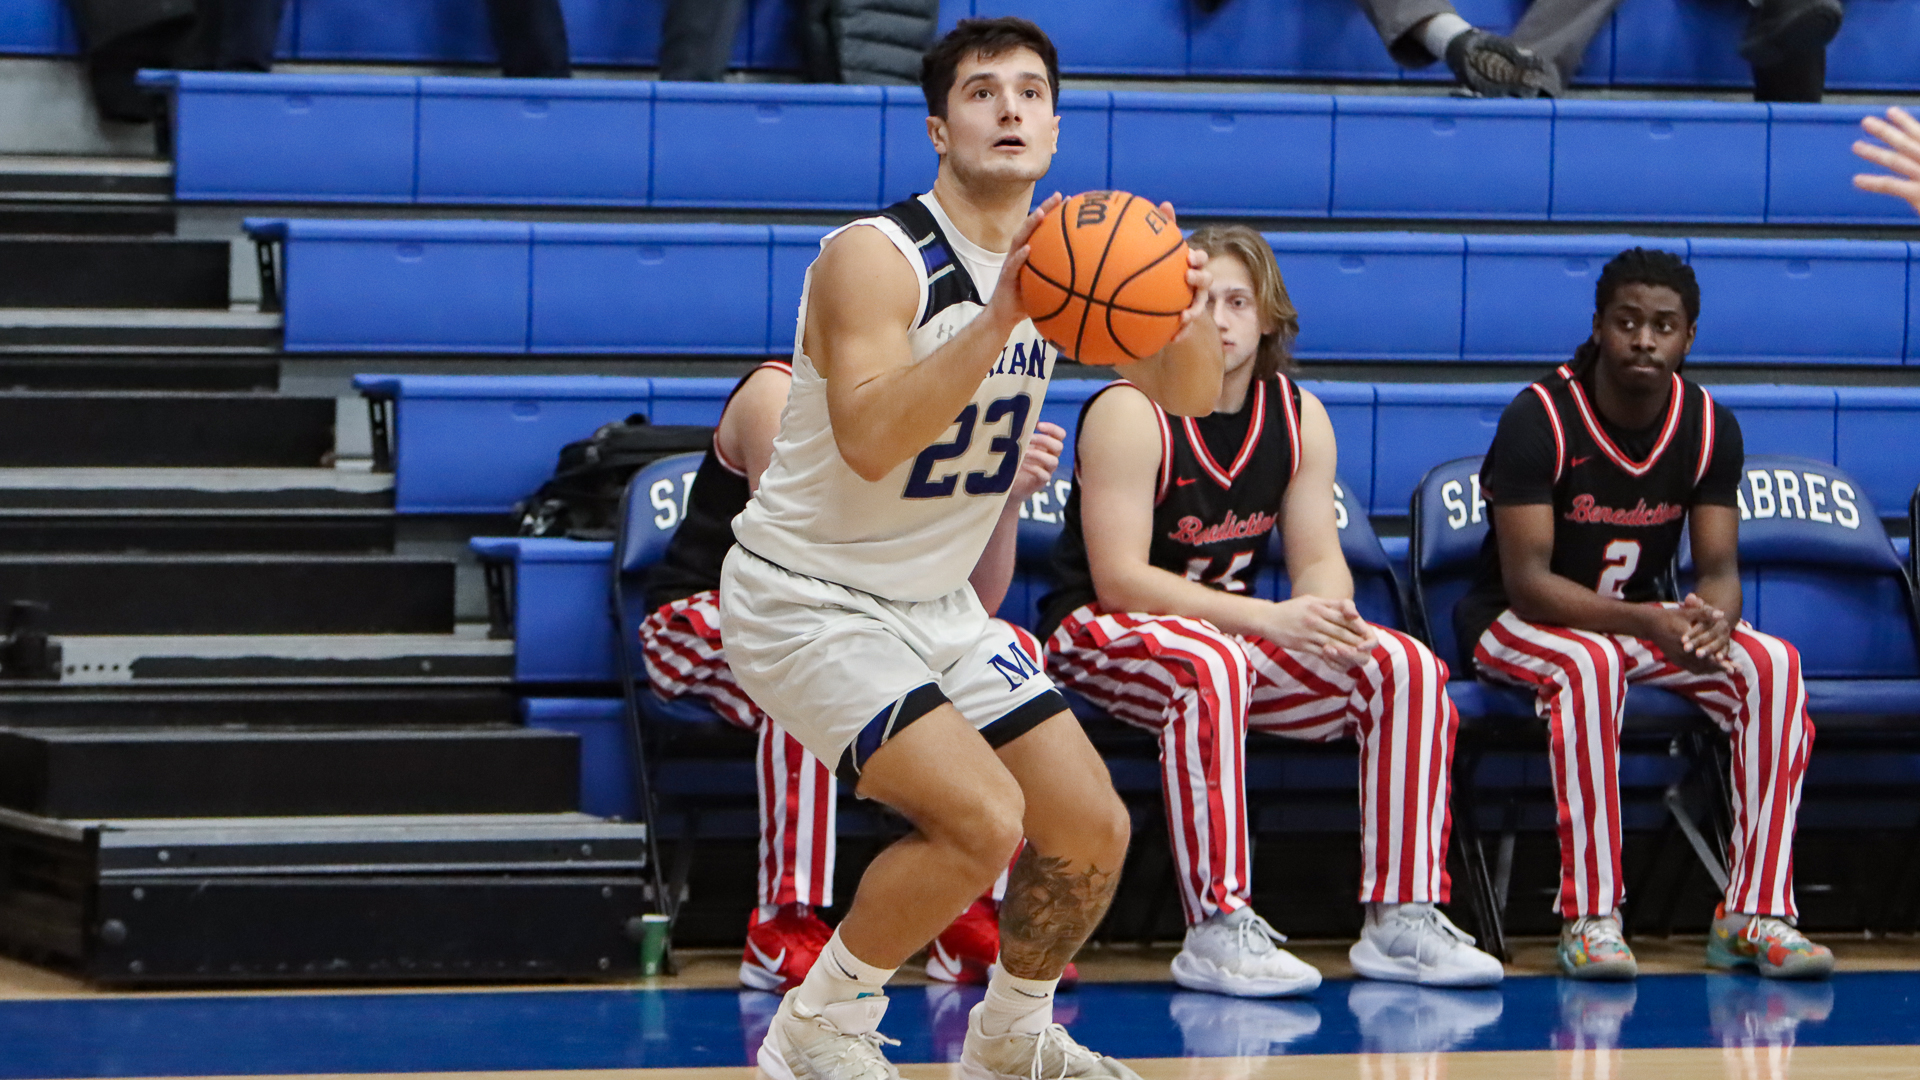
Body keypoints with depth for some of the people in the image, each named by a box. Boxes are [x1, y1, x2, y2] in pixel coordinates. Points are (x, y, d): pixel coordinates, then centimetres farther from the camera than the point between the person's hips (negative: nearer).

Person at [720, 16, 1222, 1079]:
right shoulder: (876, 257, -22)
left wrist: (1186, 314, -19)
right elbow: (869, 442, -35)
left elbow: (1188, 393, 4)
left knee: (1092, 830, 4)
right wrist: (997, 320, -44)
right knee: (982, 818, -24)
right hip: (807, 600, -8)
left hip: (937, 605, 8)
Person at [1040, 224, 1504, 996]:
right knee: (1211, 663, -40)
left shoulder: (1298, 418, 4)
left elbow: (1318, 558, 3)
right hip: (1098, 635, -7)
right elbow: (1119, 580, -23)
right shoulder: (1132, 413, -17)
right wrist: (1268, 619, -31)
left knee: (1407, 669, -11)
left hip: (1231, 636, 7)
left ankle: (1401, 919, -9)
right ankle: (1216, 931, -41)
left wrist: (1332, 616, -23)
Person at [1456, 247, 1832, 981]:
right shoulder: (1539, 419, -20)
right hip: (1514, 621, -5)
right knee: (1589, 664, -40)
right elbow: (1527, 580, -24)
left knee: (1771, 665, -21)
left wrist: (1715, 619, -32)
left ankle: (1754, 913, -21)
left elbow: (1718, 568, -5)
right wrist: (1648, 623, -37)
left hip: (1640, 619, 5)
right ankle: (1590, 920, -37)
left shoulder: (1709, 428, -4)